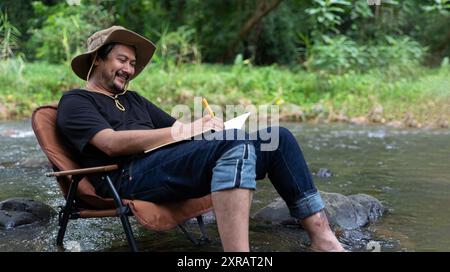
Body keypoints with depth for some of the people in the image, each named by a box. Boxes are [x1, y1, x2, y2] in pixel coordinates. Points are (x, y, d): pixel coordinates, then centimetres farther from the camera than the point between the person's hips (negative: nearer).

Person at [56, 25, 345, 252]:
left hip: (172, 160, 8)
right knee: (236, 146, -34)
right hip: (130, 175, -8)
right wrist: (182, 131, -14)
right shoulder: (75, 102, 8)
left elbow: (173, 127, 23)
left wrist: (205, 127, -1)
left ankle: (322, 237, -11)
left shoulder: (132, 99, 32)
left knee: (277, 138, -5)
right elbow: (112, 143, -10)